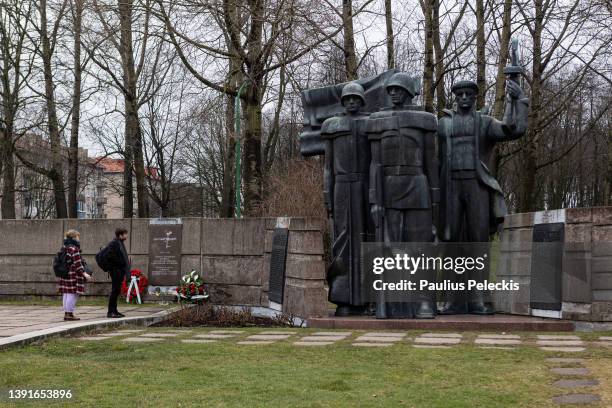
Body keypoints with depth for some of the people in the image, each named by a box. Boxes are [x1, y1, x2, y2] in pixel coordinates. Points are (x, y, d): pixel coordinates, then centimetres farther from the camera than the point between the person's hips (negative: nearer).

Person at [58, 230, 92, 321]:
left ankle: (67, 313, 17)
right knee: (72, 294, -5)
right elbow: (77, 263, -20)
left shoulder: (65, 248, 14)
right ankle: (69, 314, -4)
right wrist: (84, 273, -20)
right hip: (73, 275, -10)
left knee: (66, 294, 12)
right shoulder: (74, 248, -15)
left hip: (65, 275, 10)